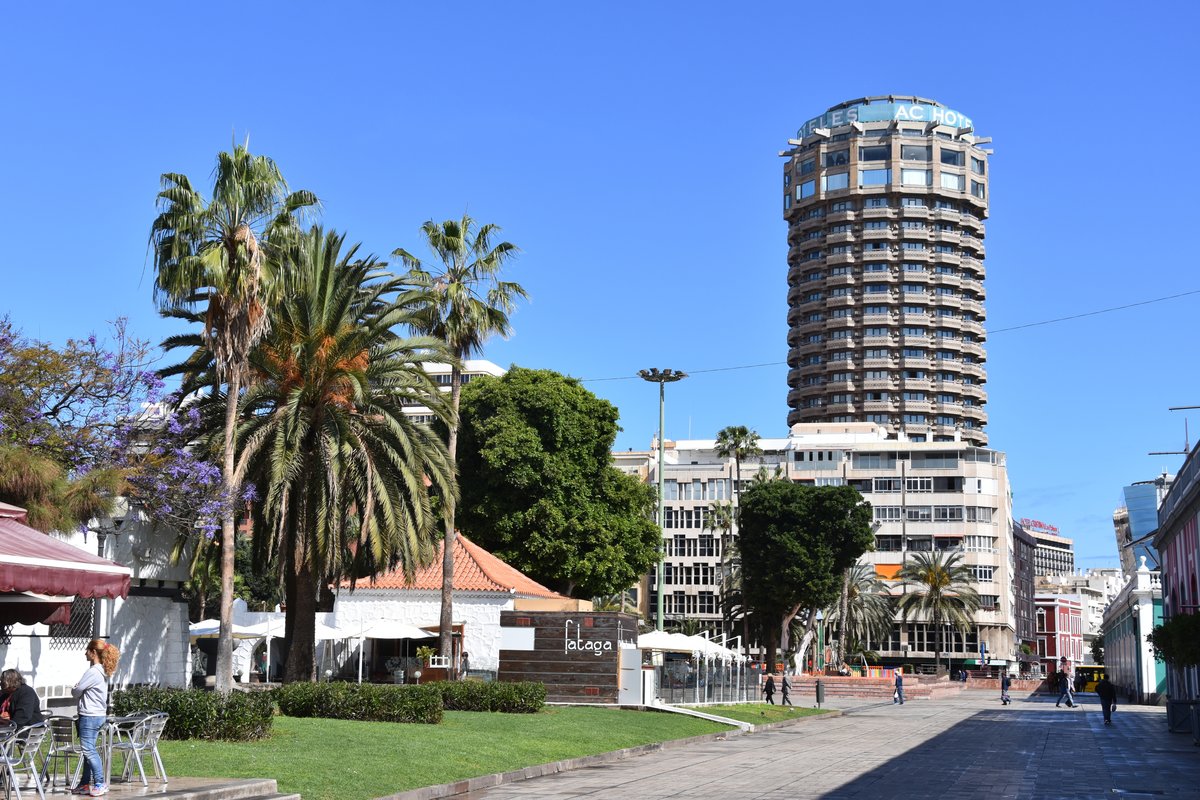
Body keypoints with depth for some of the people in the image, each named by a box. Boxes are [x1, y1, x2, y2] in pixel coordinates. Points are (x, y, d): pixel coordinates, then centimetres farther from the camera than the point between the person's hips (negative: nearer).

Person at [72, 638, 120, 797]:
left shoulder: (92, 672, -17)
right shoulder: (102, 671, 14)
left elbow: (76, 691, -13)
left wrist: (73, 689, 7)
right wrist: (79, 690, 4)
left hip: (90, 716, -10)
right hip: (99, 714, 10)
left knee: (88, 749, -8)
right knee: (88, 750, 13)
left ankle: (100, 784, -7)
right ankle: (85, 784, 18)